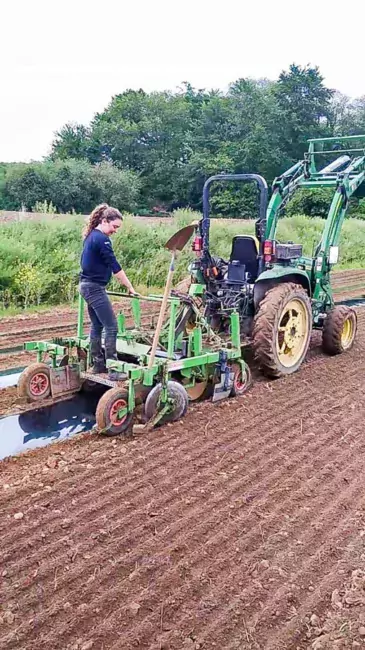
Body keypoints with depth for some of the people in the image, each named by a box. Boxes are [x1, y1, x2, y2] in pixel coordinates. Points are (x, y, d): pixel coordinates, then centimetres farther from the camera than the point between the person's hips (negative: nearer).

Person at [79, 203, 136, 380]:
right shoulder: (102, 239, -16)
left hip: (87, 285, 10)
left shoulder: (91, 236, 13)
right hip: (95, 288, -10)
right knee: (111, 327, -9)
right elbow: (115, 267, -17)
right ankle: (113, 369, -9)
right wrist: (130, 287, -11)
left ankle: (98, 364, 20)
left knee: (97, 326, 14)